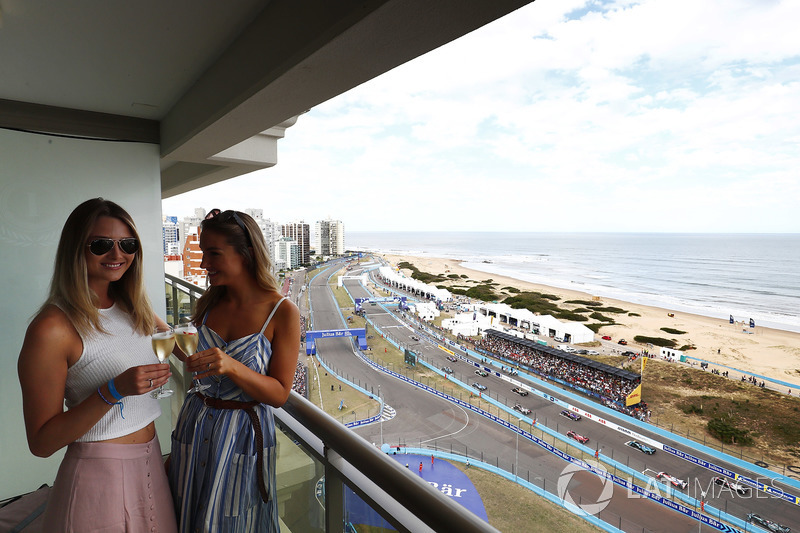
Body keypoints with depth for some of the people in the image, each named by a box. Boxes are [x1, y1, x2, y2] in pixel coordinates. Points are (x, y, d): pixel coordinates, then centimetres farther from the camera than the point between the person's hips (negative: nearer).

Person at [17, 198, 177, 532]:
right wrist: (114, 389, -28)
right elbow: (41, 442, -15)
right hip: (98, 474, -6)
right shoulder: (53, 328, -18)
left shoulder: (133, 309, 1)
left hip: (151, 462, 6)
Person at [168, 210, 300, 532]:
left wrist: (232, 366, -30)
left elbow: (279, 394, -18)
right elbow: (195, 357, 10)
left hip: (242, 435, -4)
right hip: (195, 427, 5)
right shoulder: (209, 303, -3)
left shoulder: (282, 312, -18)